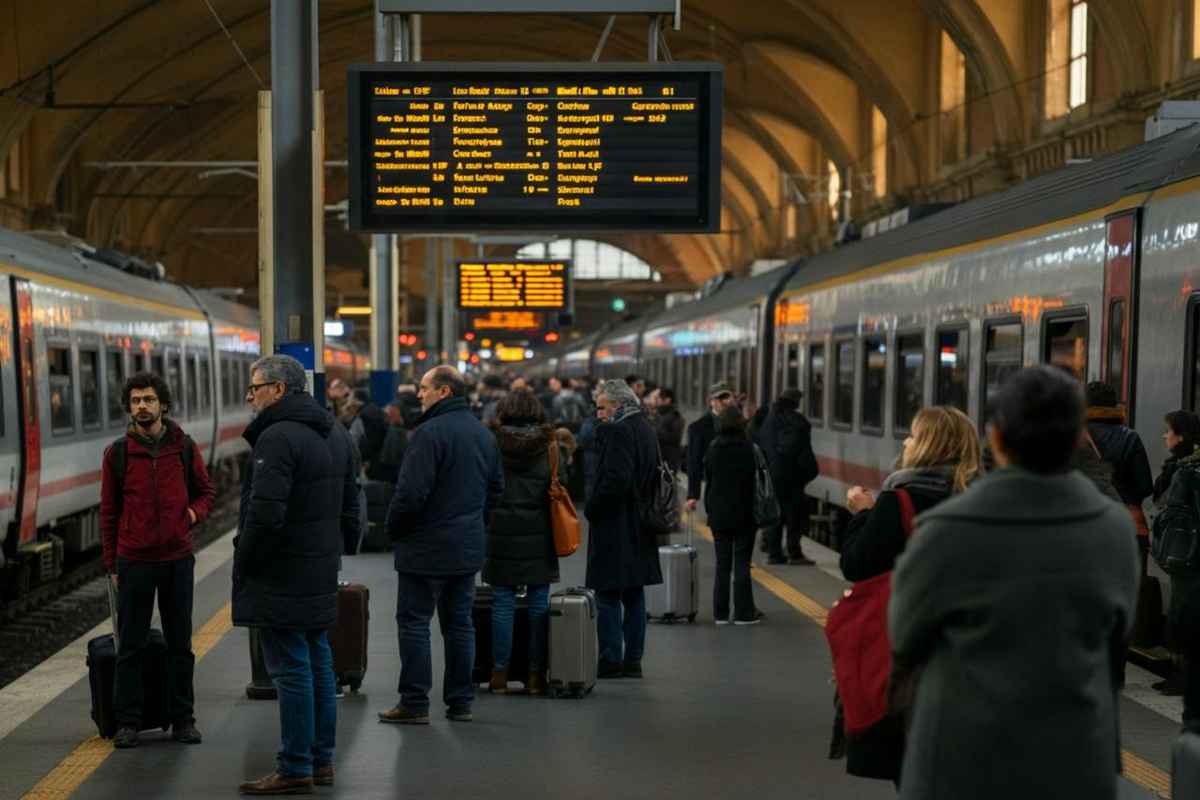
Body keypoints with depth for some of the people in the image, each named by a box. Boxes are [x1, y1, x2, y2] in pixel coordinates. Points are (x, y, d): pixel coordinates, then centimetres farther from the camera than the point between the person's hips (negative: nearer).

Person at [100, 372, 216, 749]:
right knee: (130, 646, 4)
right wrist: (111, 564, 2)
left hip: (178, 559, 1)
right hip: (134, 562, -1)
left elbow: (206, 491, 13)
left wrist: (194, 512, -10)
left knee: (180, 644, 8)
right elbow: (109, 512, 3)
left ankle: (183, 719, 17)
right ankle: (127, 721, 12)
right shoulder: (118, 453, -1)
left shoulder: (184, 447, 1)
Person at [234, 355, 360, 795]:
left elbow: (265, 515, -25)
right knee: (318, 664, 15)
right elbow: (350, 507, 19)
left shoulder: (278, 437, -18)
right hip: (321, 573, 10)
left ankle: (295, 769, 1)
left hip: (281, 577, -10)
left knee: (291, 670, -4)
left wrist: (244, 563, -11)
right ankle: (321, 759, 23)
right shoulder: (334, 433, 14)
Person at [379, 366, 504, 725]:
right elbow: (496, 487, 19)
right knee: (459, 623, 12)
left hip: (426, 547, -8)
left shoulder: (430, 433, -17)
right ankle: (460, 702, 16)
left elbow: (411, 492, -21)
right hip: (468, 547, 8)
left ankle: (415, 703, 1)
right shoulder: (484, 434, 11)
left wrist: (394, 527, -6)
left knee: (414, 622, 0)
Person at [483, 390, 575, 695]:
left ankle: (499, 673, 6)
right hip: (538, 538, 0)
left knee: (503, 604, 5)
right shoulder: (549, 447, -1)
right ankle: (536, 674, 8)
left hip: (501, 535, 0)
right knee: (539, 605, 6)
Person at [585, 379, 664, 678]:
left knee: (608, 596, -3)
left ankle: (611, 661, -1)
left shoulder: (616, 432, -16)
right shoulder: (644, 429, 13)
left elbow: (615, 479, -24)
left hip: (614, 528, -9)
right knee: (634, 596, 12)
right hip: (639, 526, 9)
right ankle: (632, 660, 18)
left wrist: (591, 508, -11)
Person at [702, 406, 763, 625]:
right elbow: (754, 482, -8)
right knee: (742, 564, 1)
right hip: (744, 514, -3)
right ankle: (743, 612, 2)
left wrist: (710, 510, 11)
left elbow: (708, 481, 5)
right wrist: (756, 511, -1)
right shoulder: (748, 449, -9)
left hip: (719, 514, 3)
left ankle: (720, 613, 9)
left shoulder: (713, 449, 1)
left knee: (722, 565, 8)